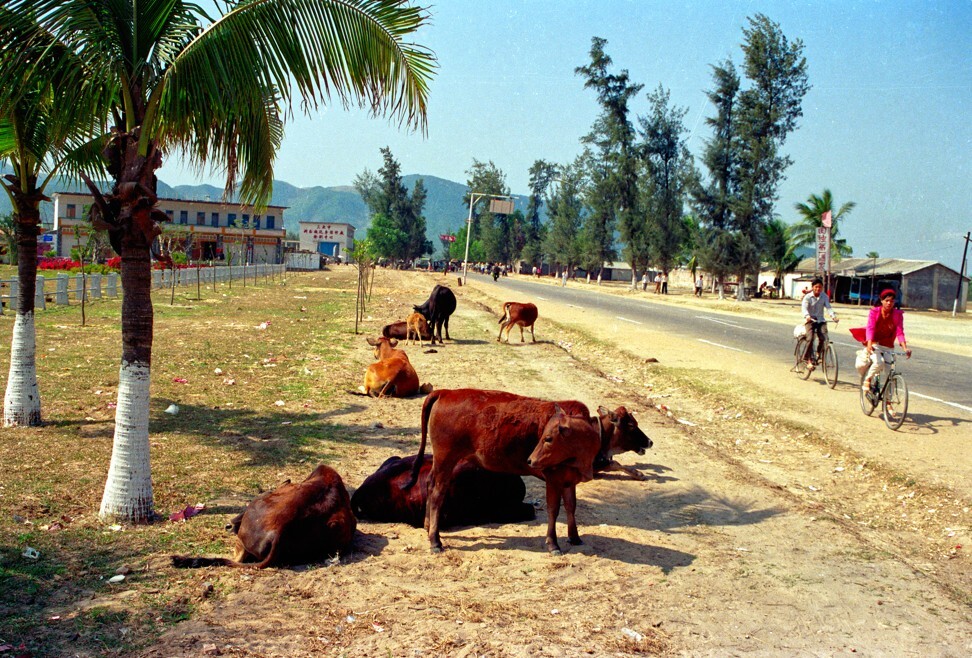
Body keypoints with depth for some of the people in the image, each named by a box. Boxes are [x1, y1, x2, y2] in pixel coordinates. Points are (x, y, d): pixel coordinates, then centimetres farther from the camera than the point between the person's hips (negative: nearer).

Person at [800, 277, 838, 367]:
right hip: (810, 321, -3)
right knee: (810, 338, -22)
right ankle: (809, 360, -13)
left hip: (820, 320, 3)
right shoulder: (808, 297, -7)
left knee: (823, 338, -18)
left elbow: (828, 307, -9)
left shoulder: (824, 296, 3)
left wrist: (833, 316, -28)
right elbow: (804, 307, -22)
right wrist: (807, 316, -44)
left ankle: (819, 353, 9)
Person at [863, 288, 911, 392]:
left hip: (888, 347, 3)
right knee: (879, 362, -33)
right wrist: (869, 344, -36)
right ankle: (867, 380, -7)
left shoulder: (898, 314, -2)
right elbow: (870, 328, -19)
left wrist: (905, 348, -26)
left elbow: (900, 332, -10)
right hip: (874, 345, -3)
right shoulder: (875, 312, -7)